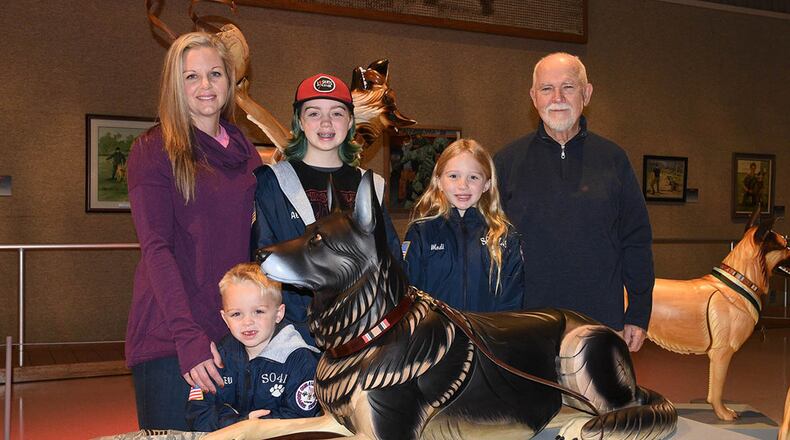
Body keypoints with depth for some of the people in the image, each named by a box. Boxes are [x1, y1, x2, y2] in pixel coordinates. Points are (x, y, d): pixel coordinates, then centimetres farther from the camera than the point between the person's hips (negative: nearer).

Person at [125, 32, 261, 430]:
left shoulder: (244, 151, 11)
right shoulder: (154, 150, -5)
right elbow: (155, 247, -14)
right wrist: (188, 335, -24)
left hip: (234, 332, 5)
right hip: (168, 336, -5)